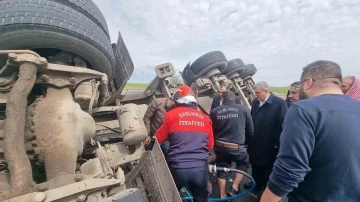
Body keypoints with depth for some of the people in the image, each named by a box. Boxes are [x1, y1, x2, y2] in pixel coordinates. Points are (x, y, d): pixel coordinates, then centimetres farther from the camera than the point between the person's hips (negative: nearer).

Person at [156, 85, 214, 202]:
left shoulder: (171, 114, -2)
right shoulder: (205, 118, 6)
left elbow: (159, 139, 7)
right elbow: (210, 145, 13)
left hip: (177, 166, -2)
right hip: (200, 167, 3)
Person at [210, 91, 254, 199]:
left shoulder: (214, 111, -1)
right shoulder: (243, 109, -4)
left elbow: (211, 130, 8)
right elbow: (250, 130, 5)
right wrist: (247, 142, 23)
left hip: (219, 147, 2)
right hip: (237, 147, -2)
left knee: (221, 169, 23)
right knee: (244, 162, 28)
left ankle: (222, 195, 33)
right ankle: (234, 188, 23)